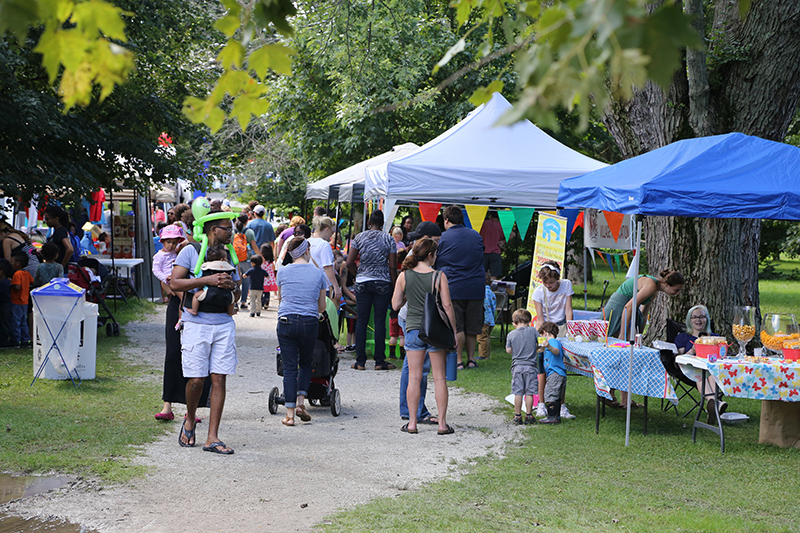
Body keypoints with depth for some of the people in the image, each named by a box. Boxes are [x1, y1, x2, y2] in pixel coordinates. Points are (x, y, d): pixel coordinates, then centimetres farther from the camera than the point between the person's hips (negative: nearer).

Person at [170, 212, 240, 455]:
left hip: (224, 323, 4)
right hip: (197, 323, -4)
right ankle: (190, 420, 26)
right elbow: (174, 283, -9)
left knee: (219, 378, -2)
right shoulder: (190, 251, 0)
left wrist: (232, 286, -3)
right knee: (196, 379, -4)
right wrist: (207, 280, -17)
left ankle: (212, 438, 1)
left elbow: (238, 292, 21)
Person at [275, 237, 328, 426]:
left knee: (289, 367, 3)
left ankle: (290, 414, 0)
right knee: (305, 363, 19)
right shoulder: (318, 273, 4)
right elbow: (322, 306, 11)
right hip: (309, 323, 0)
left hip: (286, 321, 0)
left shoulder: (283, 272, 6)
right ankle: (300, 402, 6)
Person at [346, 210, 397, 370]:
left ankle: (360, 361, 5)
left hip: (362, 283, 1)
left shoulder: (360, 237, 2)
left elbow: (349, 263, 0)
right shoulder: (389, 239, 0)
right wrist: (394, 287, 5)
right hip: (382, 283, -1)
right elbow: (393, 267, -3)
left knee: (362, 321, 5)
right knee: (380, 321, 2)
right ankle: (379, 361, 3)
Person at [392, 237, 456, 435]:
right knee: (439, 377, 5)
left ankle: (412, 423, 6)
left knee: (414, 377, 6)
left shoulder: (404, 276, 0)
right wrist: (453, 330, 0)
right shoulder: (439, 276, -6)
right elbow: (447, 305, -8)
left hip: (413, 329, 2)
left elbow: (395, 305, 2)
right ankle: (442, 423, 6)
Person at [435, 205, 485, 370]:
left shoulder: (443, 238, -5)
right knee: (472, 326, 11)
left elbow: (436, 263, 3)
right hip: (476, 287, 4)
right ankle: (471, 358, 15)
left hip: (454, 287, -4)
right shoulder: (476, 236, 8)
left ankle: (458, 360, -2)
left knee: (456, 326, -1)